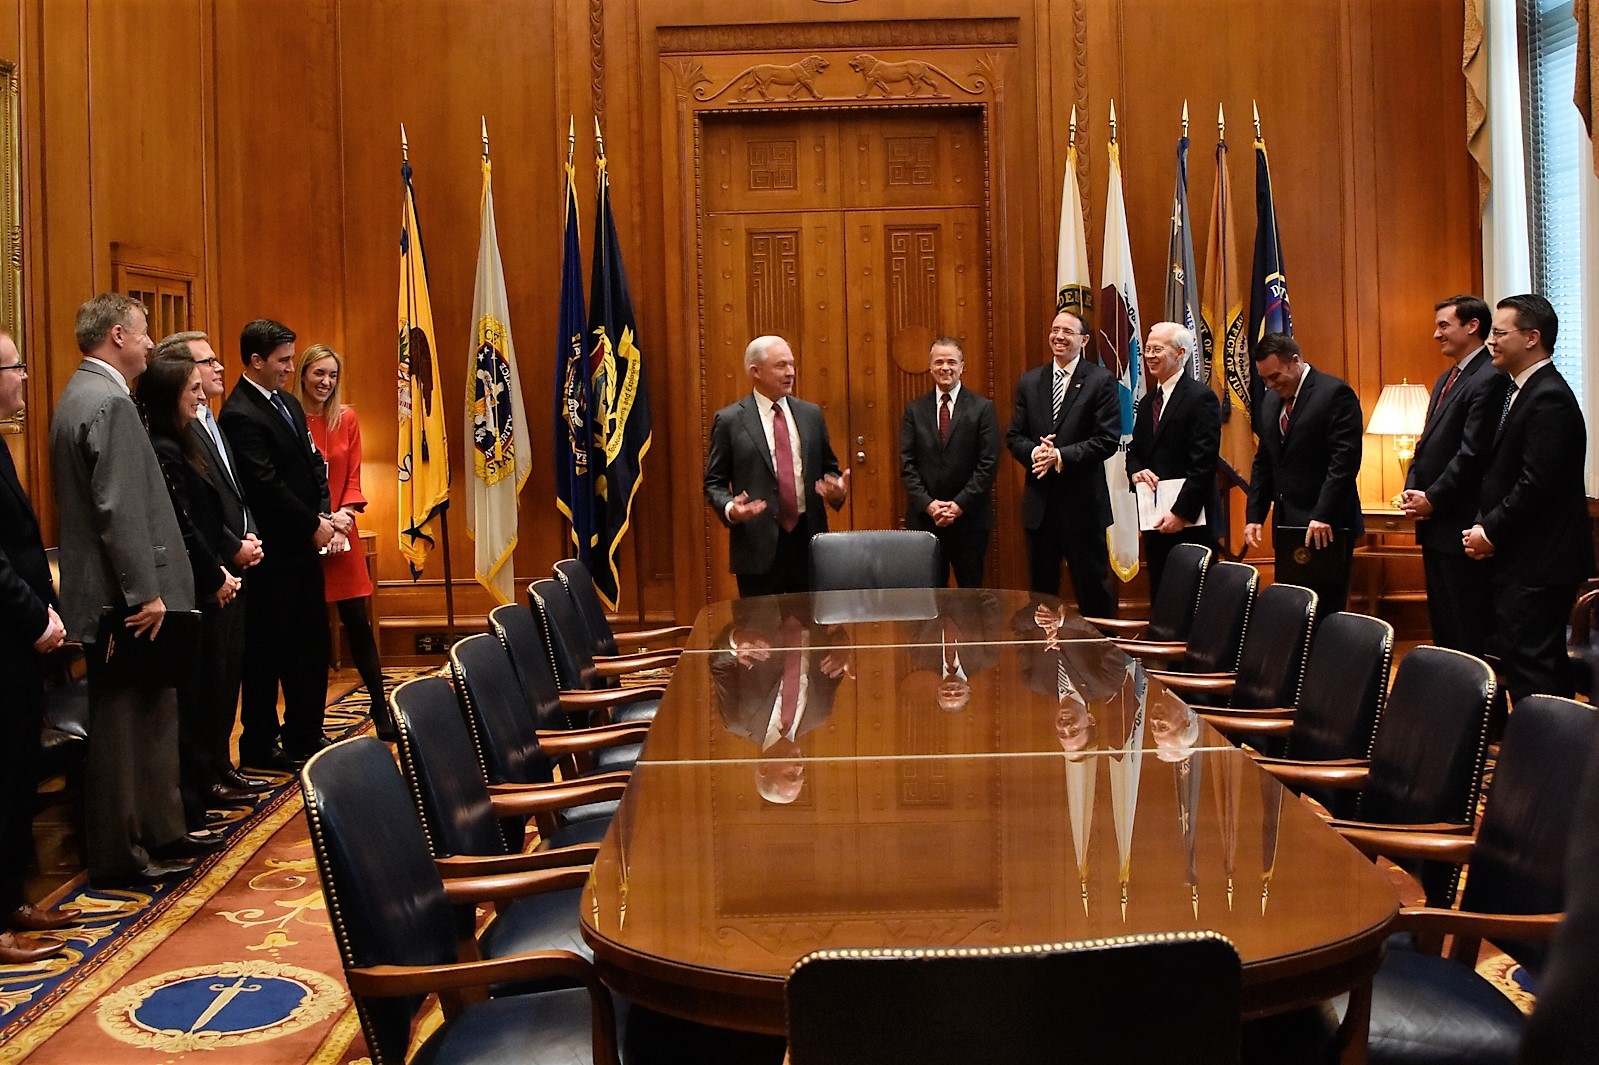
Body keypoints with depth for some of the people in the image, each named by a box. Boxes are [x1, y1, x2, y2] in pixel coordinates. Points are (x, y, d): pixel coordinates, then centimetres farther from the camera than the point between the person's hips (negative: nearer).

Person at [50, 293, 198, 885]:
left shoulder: (78, 397, 16)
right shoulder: (109, 403, -17)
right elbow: (120, 509, -23)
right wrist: (145, 592, -20)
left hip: (112, 596, 10)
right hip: (124, 598, -10)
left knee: (140, 718, 16)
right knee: (127, 722, -2)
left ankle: (152, 834, 25)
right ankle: (122, 853, 7)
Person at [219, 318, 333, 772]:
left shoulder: (288, 404, 14)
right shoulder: (240, 415, -16)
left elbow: (314, 463, 15)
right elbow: (266, 485, -21)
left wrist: (323, 515, 0)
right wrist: (313, 524, -14)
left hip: (304, 547, 9)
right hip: (273, 552, -9)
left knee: (312, 644, 14)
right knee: (267, 650, 2)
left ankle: (305, 734, 25)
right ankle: (259, 746, 13)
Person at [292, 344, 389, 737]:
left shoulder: (347, 419, 6)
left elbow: (353, 477, 6)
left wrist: (344, 515, -10)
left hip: (341, 537, 3)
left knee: (357, 621, 3)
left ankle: (380, 710, 9)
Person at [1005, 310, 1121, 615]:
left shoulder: (1101, 381, -3)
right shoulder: (1029, 381, 10)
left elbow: (1108, 440, -11)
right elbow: (1014, 437, 8)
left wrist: (1061, 456, -19)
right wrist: (1034, 452, -14)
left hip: (1083, 502, -4)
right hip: (1039, 502, 4)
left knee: (1092, 589, 4)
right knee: (1040, 587, 11)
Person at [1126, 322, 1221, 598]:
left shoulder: (1201, 398, -10)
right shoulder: (1147, 401, 16)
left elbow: (1203, 464, -16)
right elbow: (1134, 450, 20)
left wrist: (1180, 513, -19)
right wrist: (1136, 471, -4)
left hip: (1191, 523, -8)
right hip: (1155, 519, 8)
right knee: (1159, 597, 10)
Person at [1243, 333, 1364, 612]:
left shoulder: (1335, 393, -8)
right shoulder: (1269, 401, 14)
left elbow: (1345, 460, -15)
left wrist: (1323, 516, -20)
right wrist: (1254, 515, 9)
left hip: (1326, 526, -7)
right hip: (1287, 526, 7)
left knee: (1325, 609, -7)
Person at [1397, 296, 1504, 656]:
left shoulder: (1489, 379, -14)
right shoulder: (1446, 379, 18)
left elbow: (1472, 453, -19)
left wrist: (1432, 499, -15)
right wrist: (1412, 489, 5)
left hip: (1461, 524, -10)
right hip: (1435, 523, 10)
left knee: (1469, 630, -3)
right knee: (1442, 623, 15)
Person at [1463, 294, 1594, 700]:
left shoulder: (1549, 398, -17)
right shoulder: (1520, 391, 15)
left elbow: (1536, 484, -21)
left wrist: (1491, 532, -12)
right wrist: (1484, 524, 4)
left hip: (1537, 564, -10)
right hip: (1520, 560, 10)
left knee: (1531, 670, -7)